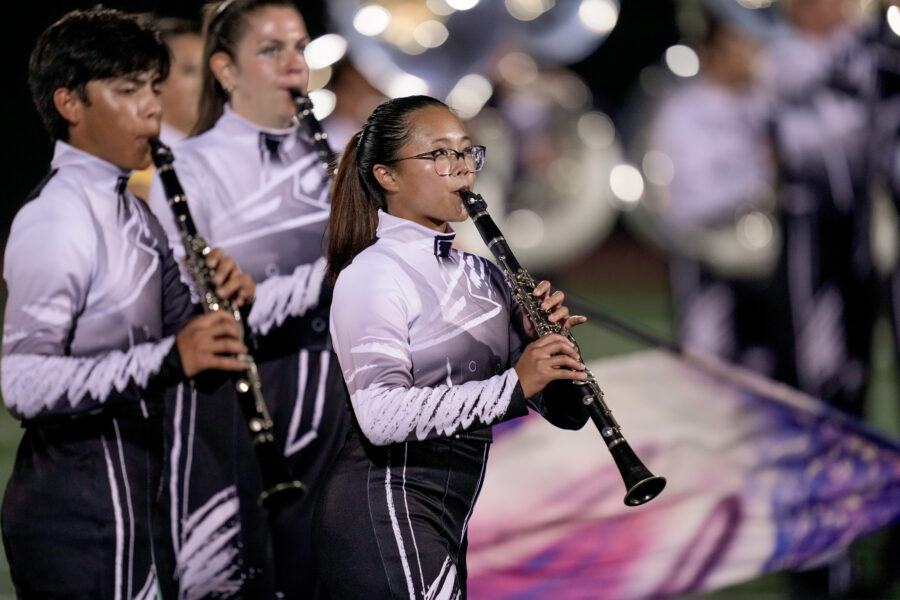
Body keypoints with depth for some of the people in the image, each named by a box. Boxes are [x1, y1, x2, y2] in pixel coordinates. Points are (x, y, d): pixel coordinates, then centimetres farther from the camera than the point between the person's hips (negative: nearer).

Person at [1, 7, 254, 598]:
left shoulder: (128, 209, 14)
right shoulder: (55, 221, -17)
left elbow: (171, 327, 21)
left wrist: (221, 300, -1)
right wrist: (165, 360, -32)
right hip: (80, 510, -10)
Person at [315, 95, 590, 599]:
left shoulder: (482, 276, 15)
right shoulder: (372, 274, -9)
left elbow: (565, 414, 10)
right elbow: (380, 415, -25)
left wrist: (549, 343, -10)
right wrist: (513, 384, -28)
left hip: (445, 520, 8)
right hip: (382, 510, -8)